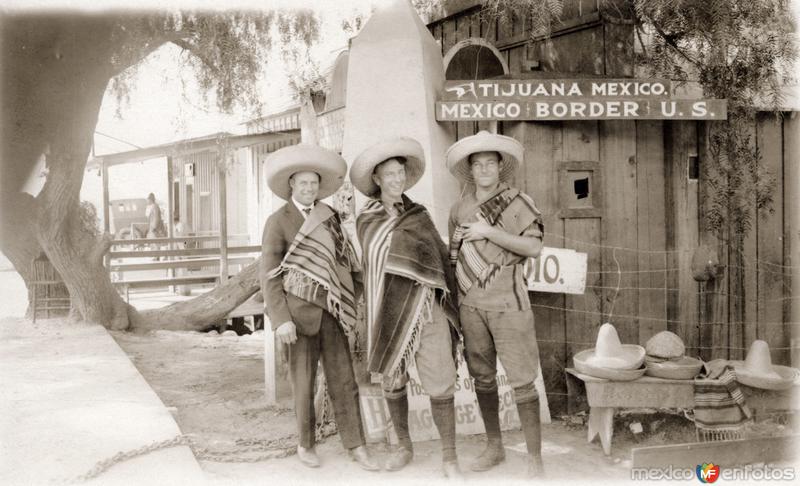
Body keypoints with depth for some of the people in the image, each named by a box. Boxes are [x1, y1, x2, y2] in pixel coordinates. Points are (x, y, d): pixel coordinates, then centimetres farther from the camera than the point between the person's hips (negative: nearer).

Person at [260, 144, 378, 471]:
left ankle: (356, 446, 13)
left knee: (343, 380, 4)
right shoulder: (279, 221, -2)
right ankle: (305, 444, 25)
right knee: (303, 381, 8)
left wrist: (351, 303, 5)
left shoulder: (330, 217, 10)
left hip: (331, 309, 3)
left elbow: (344, 262, 12)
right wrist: (281, 320, -15)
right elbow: (269, 275, -6)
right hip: (300, 310, -3)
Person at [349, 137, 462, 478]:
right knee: (392, 382, 13)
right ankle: (404, 446, 34)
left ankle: (449, 458, 11)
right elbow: (368, 265, 13)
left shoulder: (419, 215, 5)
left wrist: (450, 305, 5)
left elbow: (441, 257, 7)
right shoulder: (365, 221, 5)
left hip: (427, 307, -1)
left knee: (439, 383, -3)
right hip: (388, 310, 1)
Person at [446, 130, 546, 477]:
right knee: (482, 377, 13)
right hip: (470, 305, 5)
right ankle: (494, 447, 29)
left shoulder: (518, 202, -2)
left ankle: (535, 460, 8)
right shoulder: (460, 209, 11)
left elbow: (533, 247, -13)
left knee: (522, 380, -3)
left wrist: (488, 231, -16)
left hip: (507, 303, -4)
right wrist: (451, 302, 15)